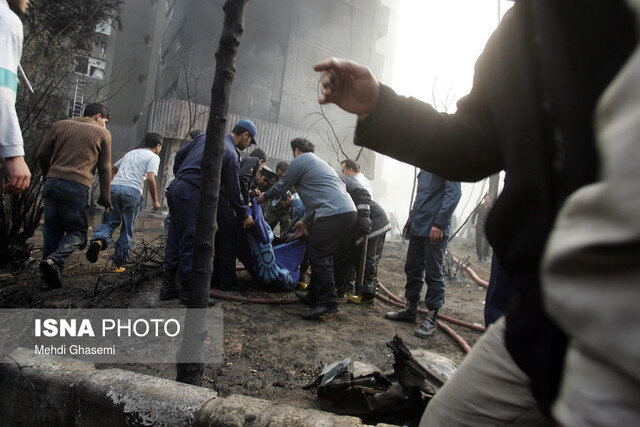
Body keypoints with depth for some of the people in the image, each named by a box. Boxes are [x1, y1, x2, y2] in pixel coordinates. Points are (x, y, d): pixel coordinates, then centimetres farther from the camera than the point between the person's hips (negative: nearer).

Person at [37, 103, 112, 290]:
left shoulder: (60, 125, 16)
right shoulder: (103, 133, 8)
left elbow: (42, 153, 13)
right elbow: (104, 169, 8)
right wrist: (105, 197, 14)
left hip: (52, 183, 4)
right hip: (78, 187, -4)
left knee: (52, 230, 11)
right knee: (77, 232, 7)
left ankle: (48, 280, 12)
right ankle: (54, 261, -20)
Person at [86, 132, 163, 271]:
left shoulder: (131, 153, 28)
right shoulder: (153, 157, 9)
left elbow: (113, 168, 32)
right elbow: (150, 178, -5)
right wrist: (155, 201, 1)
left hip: (113, 186, 5)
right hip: (132, 191, -4)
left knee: (110, 221, 13)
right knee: (127, 230, 6)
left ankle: (99, 239, -18)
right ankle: (119, 263, 10)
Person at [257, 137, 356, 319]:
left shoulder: (300, 161, 5)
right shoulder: (318, 162, 34)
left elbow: (281, 187, 10)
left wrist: (265, 196, 30)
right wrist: (305, 221, 38)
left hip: (333, 214, -10)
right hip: (349, 211, 10)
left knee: (319, 256, -7)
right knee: (323, 255, 17)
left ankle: (328, 302, -11)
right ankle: (316, 296, 25)